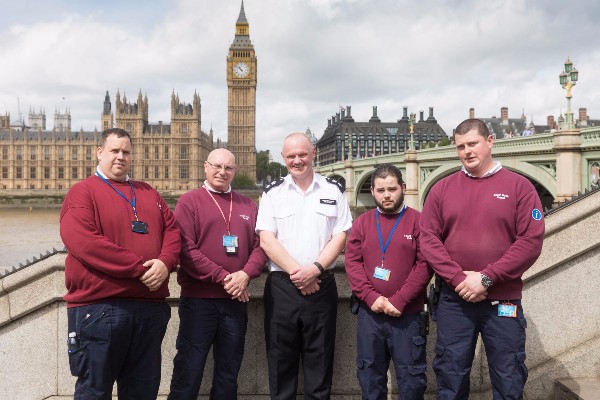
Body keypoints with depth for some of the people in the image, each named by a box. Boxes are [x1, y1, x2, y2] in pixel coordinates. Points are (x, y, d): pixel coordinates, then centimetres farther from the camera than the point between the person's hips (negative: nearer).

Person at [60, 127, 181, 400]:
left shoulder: (148, 193, 17)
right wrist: (140, 268, -18)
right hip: (99, 307, -5)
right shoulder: (83, 192, -1)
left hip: (151, 306, 5)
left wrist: (165, 263, -13)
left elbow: (172, 229, 10)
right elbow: (83, 241, -16)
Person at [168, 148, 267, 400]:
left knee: (229, 370, 15)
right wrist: (222, 278, -16)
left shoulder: (248, 206, 12)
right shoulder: (189, 202, -1)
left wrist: (245, 274, -13)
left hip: (236, 300, 4)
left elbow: (260, 245, 6)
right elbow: (185, 249, -11)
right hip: (198, 298, -4)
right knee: (189, 369, 4)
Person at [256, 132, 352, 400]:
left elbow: (340, 237, 2)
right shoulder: (272, 193, 6)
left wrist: (315, 269, -12)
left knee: (319, 359, 7)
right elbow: (266, 240, -2)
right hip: (281, 285, 0)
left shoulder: (333, 191, 7)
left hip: (321, 285, 0)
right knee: (280, 359, 7)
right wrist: (295, 271, -13)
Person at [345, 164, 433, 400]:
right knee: (370, 374, 14)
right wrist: (371, 297, -12)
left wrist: (399, 301, -15)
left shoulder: (418, 221, -2)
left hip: (408, 315, -2)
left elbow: (425, 265, -9)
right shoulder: (362, 223, 7)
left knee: (411, 376, 8)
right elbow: (352, 262, 0)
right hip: (369, 314, 3)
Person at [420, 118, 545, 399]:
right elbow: (428, 238, -1)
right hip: (453, 300, 1)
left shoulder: (519, 186, 0)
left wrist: (486, 278, -14)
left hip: (504, 301, -1)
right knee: (450, 377, 11)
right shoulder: (442, 189, 5)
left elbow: (531, 240, -8)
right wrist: (458, 278, -13)